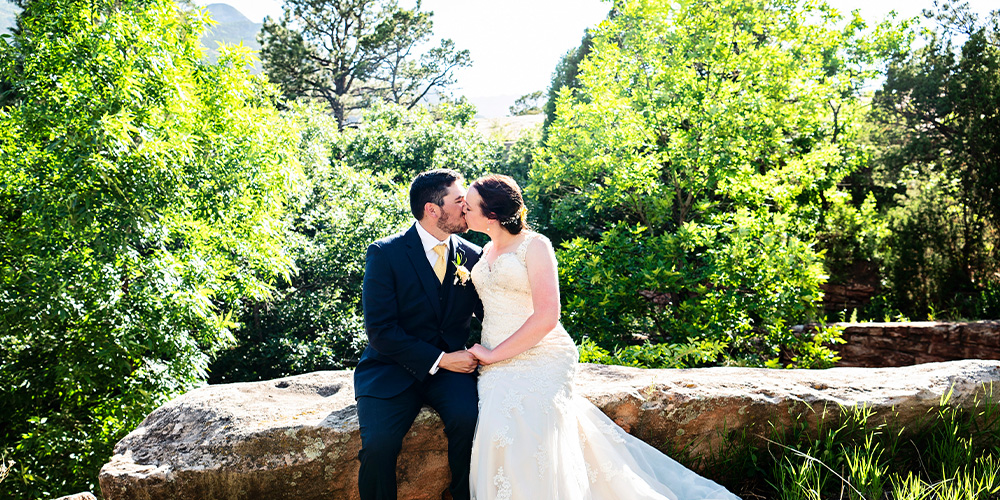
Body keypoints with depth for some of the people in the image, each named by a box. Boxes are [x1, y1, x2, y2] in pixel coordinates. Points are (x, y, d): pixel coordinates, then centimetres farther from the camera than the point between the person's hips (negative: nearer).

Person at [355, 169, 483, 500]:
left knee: (469, 418, -28)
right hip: (393, 370, -2)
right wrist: (438, 359, -16)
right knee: (378, 444, -26)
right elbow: (380, 329, -11)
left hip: (450, 366, 2)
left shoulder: (472, 256, 4)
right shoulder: (385, 254, -6)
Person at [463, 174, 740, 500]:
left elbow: (545, 318, -15)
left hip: (540, 358, -6)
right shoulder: (487, 251, 19)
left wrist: (492, 354, -13)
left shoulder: (534, 245, -5)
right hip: (496, 364, 6)